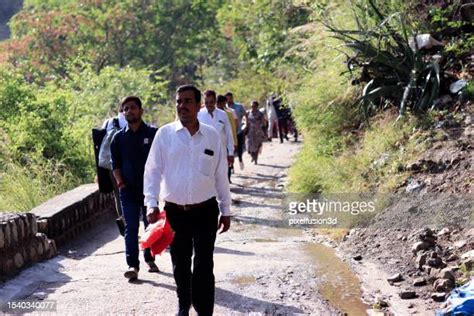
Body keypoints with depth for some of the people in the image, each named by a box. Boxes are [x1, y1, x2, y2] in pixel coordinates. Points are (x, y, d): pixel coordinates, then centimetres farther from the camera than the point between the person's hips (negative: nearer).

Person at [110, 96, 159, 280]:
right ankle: (132, 265, -6)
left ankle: (150, 259, 26)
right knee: (131, 227, -4)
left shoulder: (153, 133, -1)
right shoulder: (119, 137, 5)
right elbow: (115, 164, 9)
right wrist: (120, 183, -4)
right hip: (128, 190, 1)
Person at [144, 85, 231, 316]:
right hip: (175, 211, 1)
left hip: (205, 210, 0)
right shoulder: (165, 134, -2)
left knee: (204, 265, -3)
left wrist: (226, 210, 10)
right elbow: (153, 171, -1)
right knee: (180, 263, 15)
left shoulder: (212, 136, 2)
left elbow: (221, 176, 8)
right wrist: (151, 204, -12)